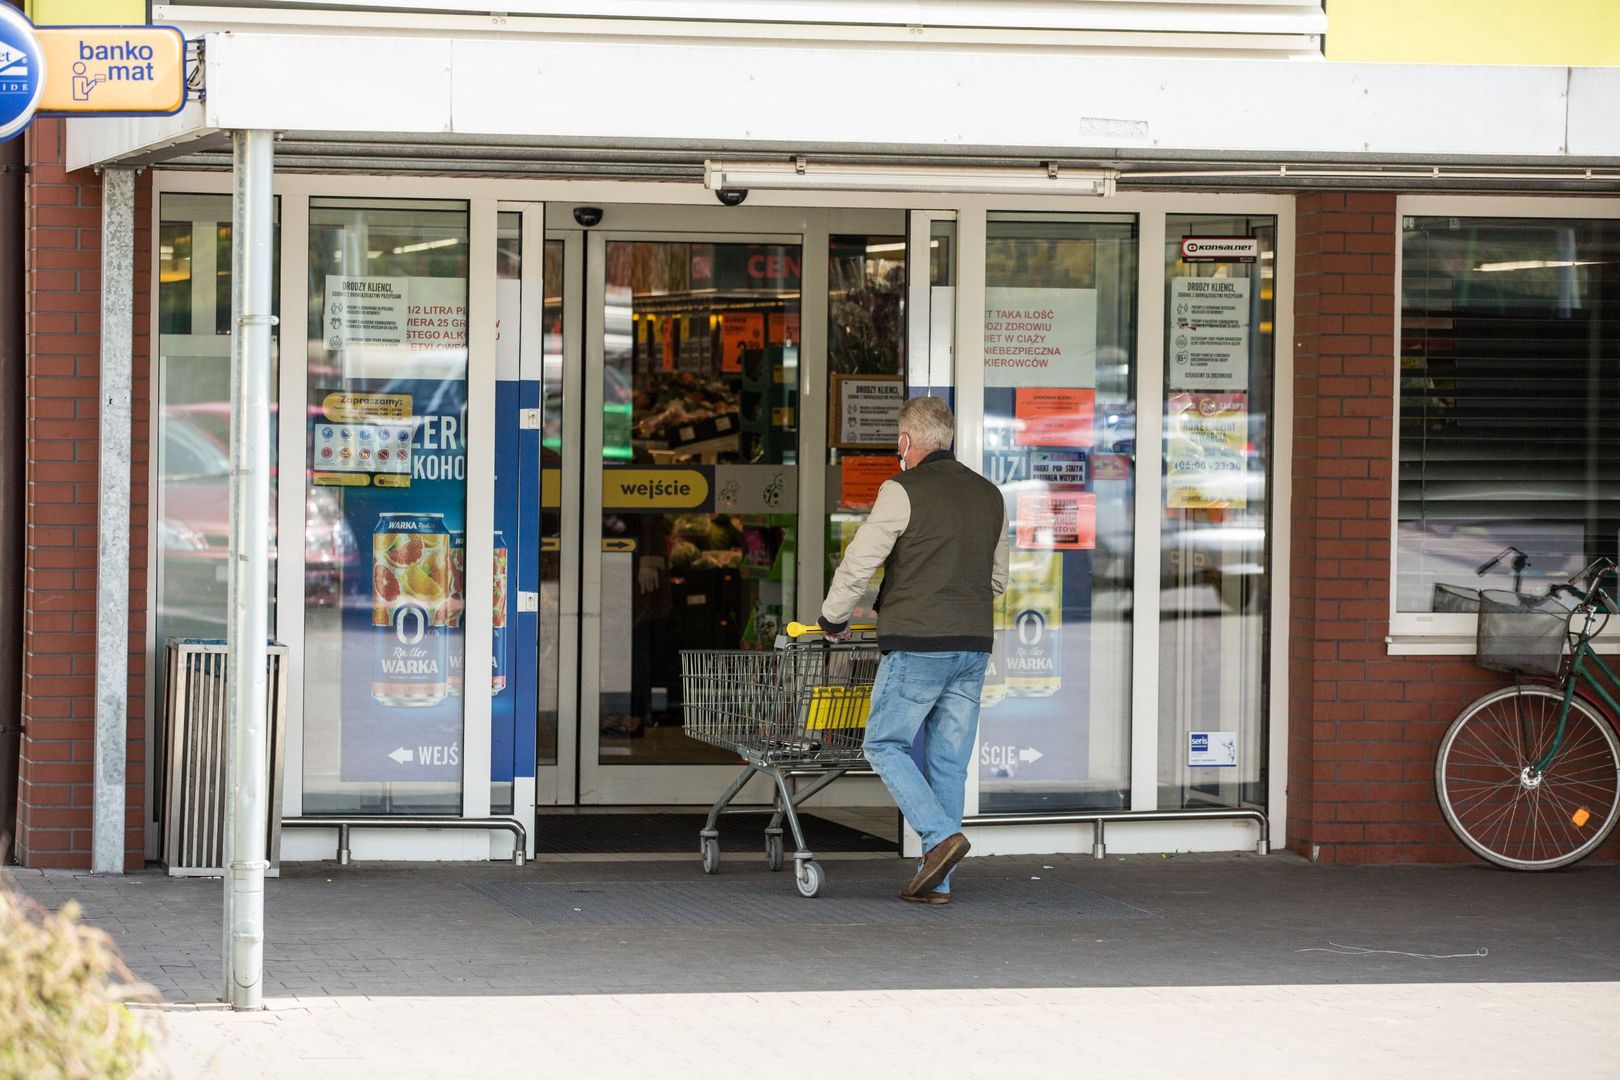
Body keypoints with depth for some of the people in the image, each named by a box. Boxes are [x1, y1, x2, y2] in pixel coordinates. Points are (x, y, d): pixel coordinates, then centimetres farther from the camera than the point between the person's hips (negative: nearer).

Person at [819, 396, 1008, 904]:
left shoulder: (904, 491, -7)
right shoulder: (989, 496, 13)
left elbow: (858, 564, -7)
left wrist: (833, 620, 7)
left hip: (917, 646, -6)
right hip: (974, 646, 6)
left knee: (885, 745, 5)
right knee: (949, 761, 8)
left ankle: (941, 835, -13)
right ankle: (936, 881, 7)